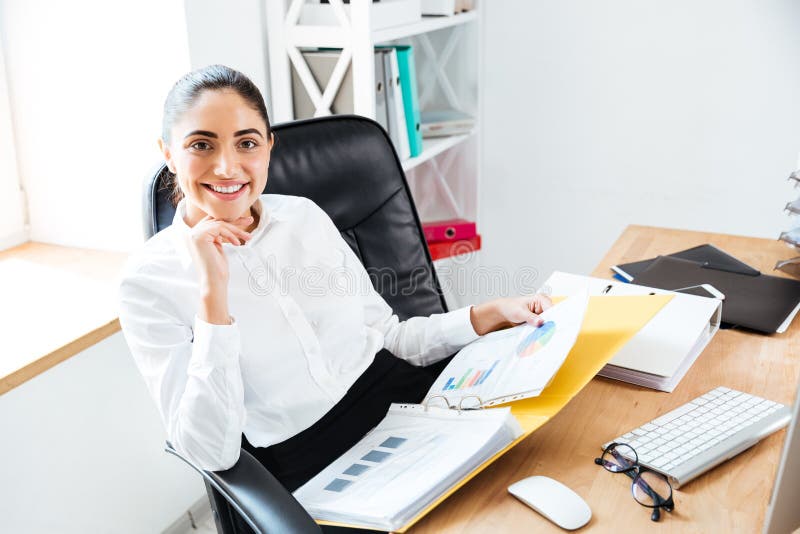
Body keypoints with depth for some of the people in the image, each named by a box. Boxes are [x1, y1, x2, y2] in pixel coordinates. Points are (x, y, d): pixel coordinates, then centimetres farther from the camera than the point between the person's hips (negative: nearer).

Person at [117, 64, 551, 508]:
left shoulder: (304, 216, 8)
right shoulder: (148, 282, -5)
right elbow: (211, 453, -13)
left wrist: (491, 314, 2)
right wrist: (213, 291, -20)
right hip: (310, 471, -5)